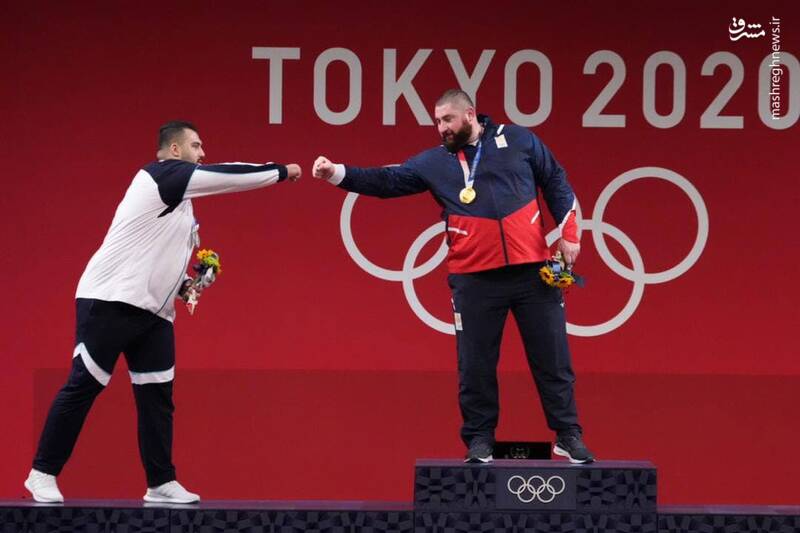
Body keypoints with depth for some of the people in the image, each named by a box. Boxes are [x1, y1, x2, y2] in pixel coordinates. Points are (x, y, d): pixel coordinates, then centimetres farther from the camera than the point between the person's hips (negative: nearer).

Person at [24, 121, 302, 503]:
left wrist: (183, 284, 9)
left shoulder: (178, 197, 19)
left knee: (157, 396, 5)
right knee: (83, 386, -6)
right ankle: (43, 473, 1)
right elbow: (226, 176, -12)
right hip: (110, 301, -9)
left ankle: (161, 484, 9)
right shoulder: (160, 175, -8)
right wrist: (282, 171, -2)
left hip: (153, 311, 9)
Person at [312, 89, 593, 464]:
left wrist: (568, 233, 4)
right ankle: (479, 440, 14)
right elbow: (387, 181, 5)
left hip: (532, 271, -1)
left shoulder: (518, 141, 6)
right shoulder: (434, 163, 8)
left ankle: (568, 436, 12)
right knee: (475, 365, 2)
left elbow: (555, 182, 11)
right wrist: (337, 174, -8)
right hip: (474, 279, 1)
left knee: (551, 357, 3)